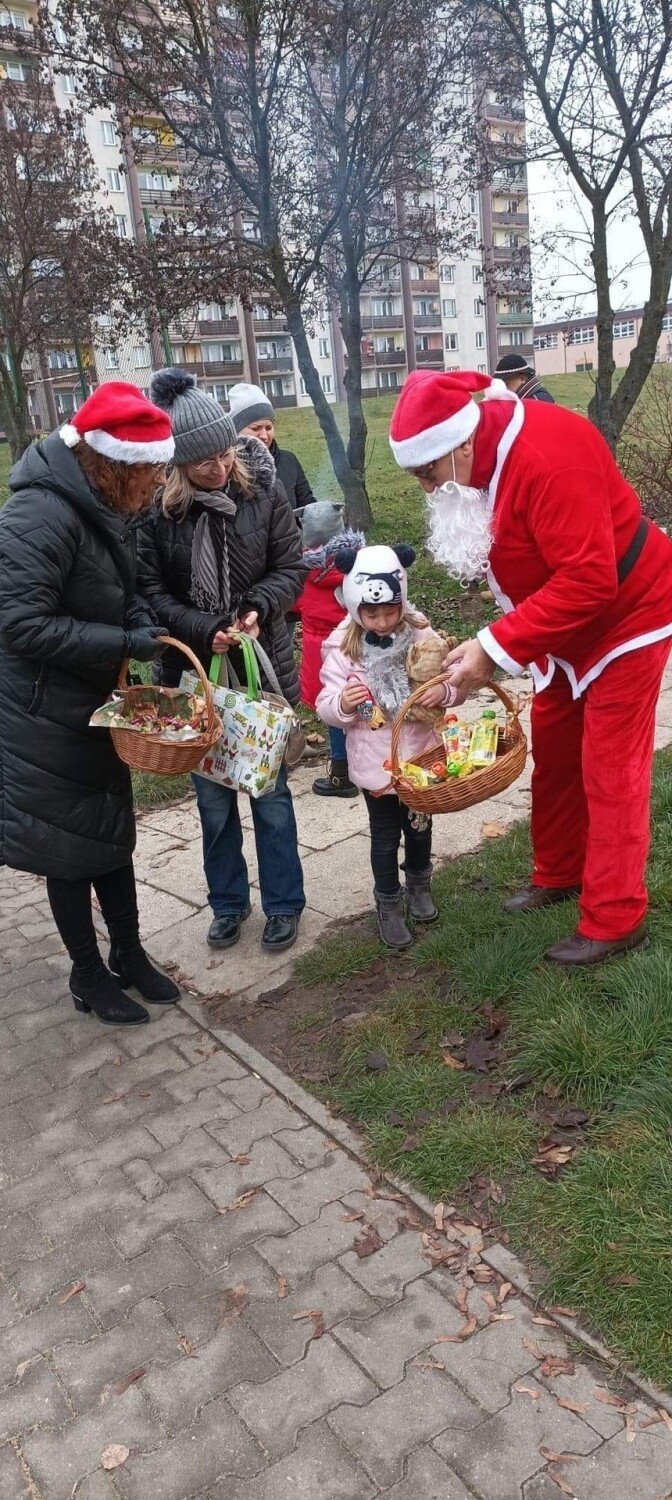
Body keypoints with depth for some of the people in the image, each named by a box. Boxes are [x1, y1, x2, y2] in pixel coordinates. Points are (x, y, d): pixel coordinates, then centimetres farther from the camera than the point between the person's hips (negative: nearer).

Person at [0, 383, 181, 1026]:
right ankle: (87, 974, 26)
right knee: (69, 843, 6)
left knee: (113, 832, 18)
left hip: (97, 703, 8)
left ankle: (129, 956, 35)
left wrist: (144, 625, -4)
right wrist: (124, 642, -24)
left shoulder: (108, 509, 3)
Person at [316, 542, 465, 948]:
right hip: (375, 761, -2)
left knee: (419, 826, 22)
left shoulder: (420, 634, -8)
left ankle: (419, 884, 48)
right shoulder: (343, 648, -13)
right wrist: (342, 704, -36)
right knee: (385, 835, 11)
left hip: (421, 754, 2)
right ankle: (389, 903, 32)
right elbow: (327, 708, -13)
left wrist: (445, 691, -27)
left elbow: (454, 679, -4)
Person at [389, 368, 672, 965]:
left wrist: (497, 648, -34)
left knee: (609, 773, -4)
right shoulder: (480, 456, -4)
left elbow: (588, 581, -35)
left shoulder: (549, 458, -32)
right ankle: (558, 875, 32)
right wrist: (492, 643, -4)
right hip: (563, 624, 9)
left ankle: (615, 921, 7)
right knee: (553, 756, 14)